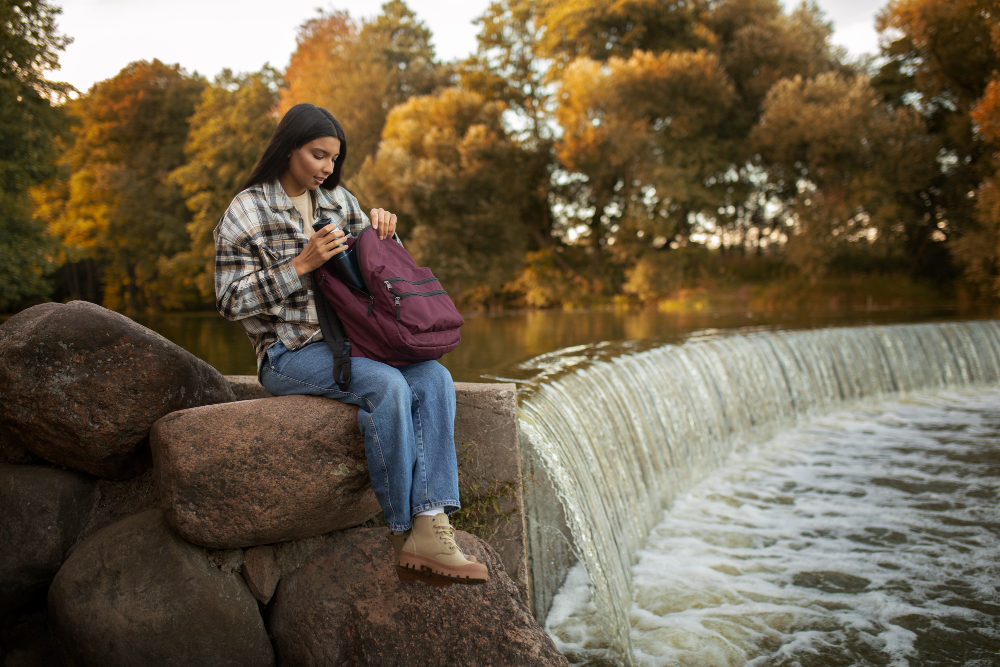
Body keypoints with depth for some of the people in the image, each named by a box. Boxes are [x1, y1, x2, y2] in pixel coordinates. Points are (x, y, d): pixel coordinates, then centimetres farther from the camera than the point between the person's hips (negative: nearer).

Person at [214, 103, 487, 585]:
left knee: (434, 378, -20)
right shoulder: (247, 212, -2)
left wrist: (383, 230, 0)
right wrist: (302, 263, -17)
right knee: (386, 384, -32)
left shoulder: (337, 199, 14)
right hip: (288, 354, -6)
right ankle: (403, 534, -21)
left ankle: (431, 529, -29)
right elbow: (231, 301, -9)